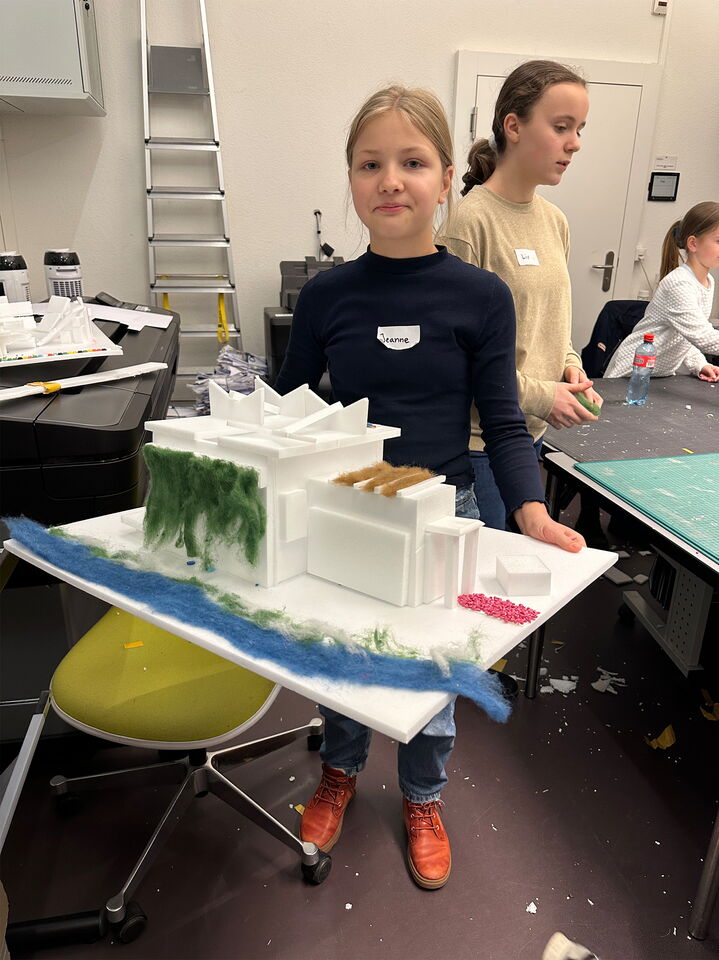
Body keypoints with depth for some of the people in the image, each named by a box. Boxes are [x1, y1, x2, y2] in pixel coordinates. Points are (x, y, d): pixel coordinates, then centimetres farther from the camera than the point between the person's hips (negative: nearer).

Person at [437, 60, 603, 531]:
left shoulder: (555, 221, 8)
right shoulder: (471, 221, -16)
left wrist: (570, 367, 0)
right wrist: (537, 395, -16)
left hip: (533, 435, 8)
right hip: (475, 440, -7)